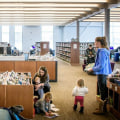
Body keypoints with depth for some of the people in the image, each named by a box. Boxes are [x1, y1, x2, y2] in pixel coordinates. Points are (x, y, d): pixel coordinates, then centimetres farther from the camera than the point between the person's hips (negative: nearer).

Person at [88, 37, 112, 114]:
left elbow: (101, 66, -22)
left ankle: (101, 110, 6)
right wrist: (94, 68, 16)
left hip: (102, 74, -10)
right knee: (105, 91, 16)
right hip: (106, 73, 10)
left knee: (102, 92, -2)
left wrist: (92, 69, -10)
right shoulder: (105, 51, 11)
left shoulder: (102, 52, -19)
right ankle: (104, 107, 26)